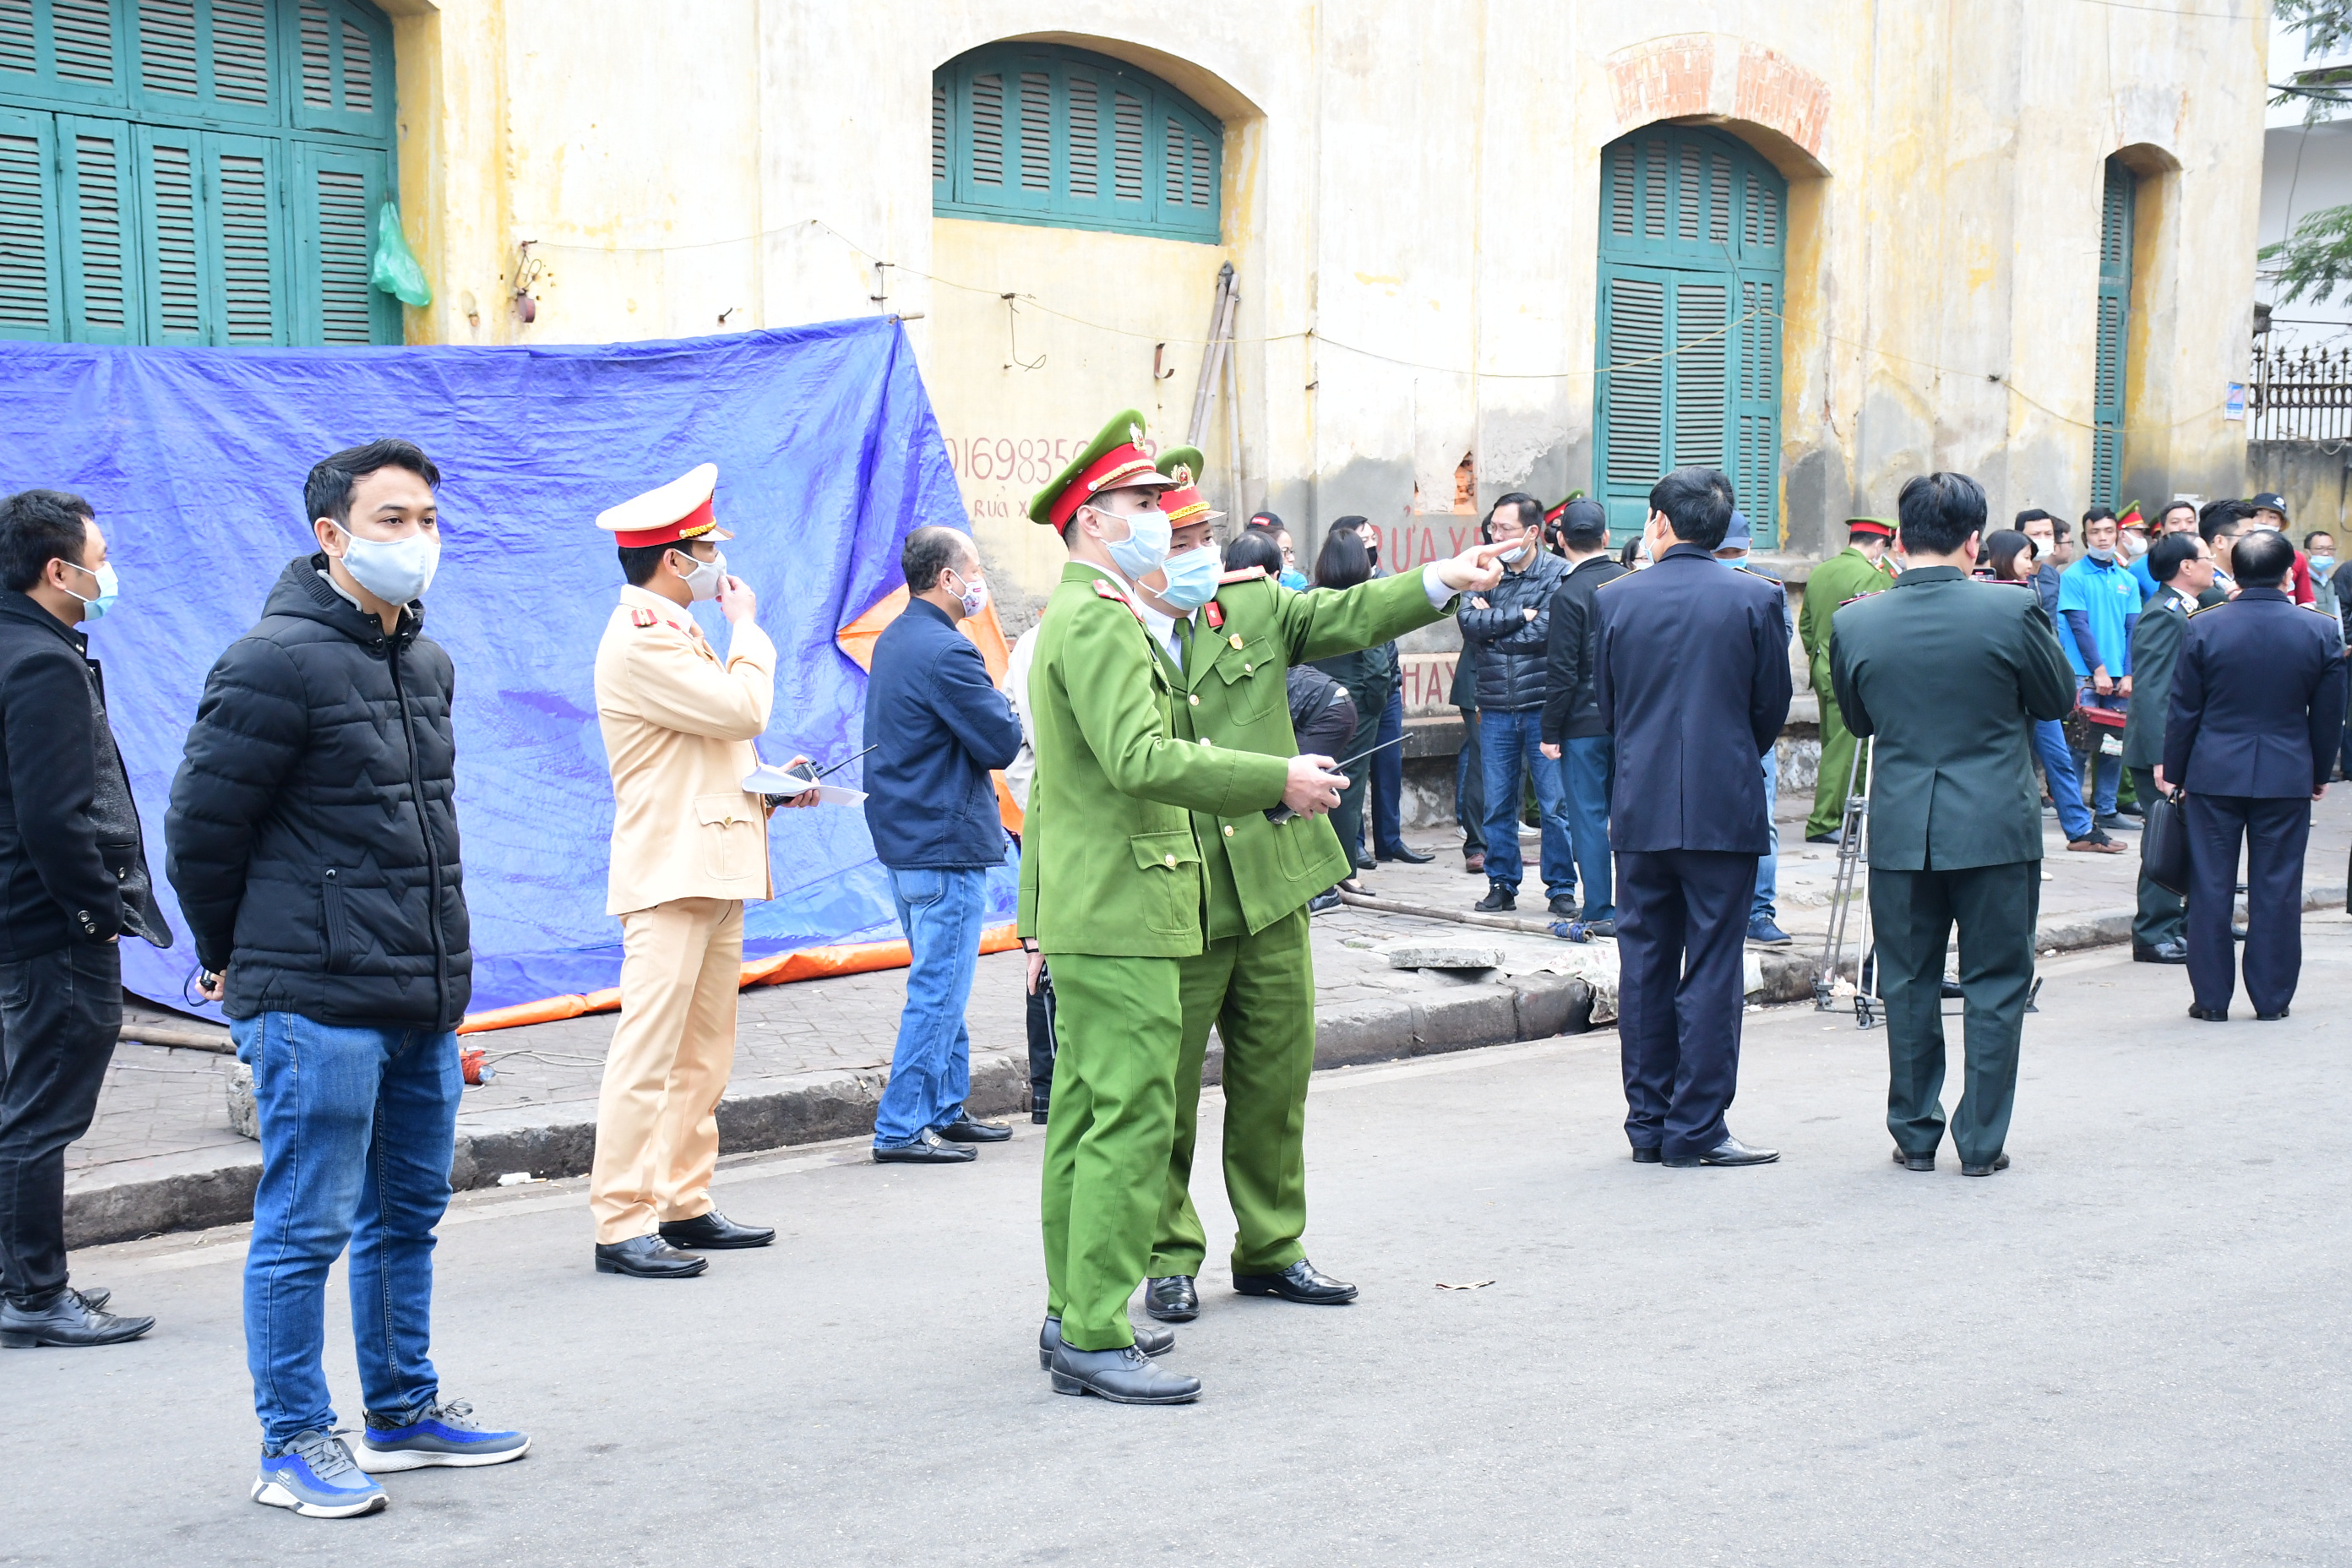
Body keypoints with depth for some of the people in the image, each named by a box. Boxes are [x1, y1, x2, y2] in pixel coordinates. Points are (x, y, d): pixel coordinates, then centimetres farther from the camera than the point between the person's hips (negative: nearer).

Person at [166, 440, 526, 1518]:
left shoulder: (427, 663, 13)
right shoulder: (278, 663, -13)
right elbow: (201, 824, -9)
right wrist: (233, 959, 3)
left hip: (425, 1000, 8)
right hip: (317, 1004, -8)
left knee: (408, 1215, 17)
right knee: (305, 1228, -1)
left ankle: (402, 1412, 30)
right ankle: (294, 1447, 9)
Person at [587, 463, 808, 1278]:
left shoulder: (677, 633, 21)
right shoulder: (640, 642, -13)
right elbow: (741, 709, -19)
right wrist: (746, 629, -4)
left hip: (714, 869, 11)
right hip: (669, 874, -11)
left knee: (703, 1054, 11)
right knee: (648, 1053, -11)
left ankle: (685, 1206, 17)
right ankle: (621, 1225, -10)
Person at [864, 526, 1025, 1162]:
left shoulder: (892, 641, 12)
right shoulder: (947, 652, -19)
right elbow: (1002, 744, -17)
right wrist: (1002, 704, 2)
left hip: (904, 842, 10)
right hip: (947, 847, -10)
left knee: (941, 986, 18)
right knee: (937, 992, -5)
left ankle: (944, 1111, 25)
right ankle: (901, 1128, -2)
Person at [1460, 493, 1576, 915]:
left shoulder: (1559, 574, -2)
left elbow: (1542, 633, -13)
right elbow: (1468, 622, -6)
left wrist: (1492, 625, -5)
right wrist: (1519, 616, -11)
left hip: (1543, 708, -3)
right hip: (1495, 710, 4)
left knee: (1555, 805, -1)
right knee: (1497, 805, 7)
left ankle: (1562, 888, 8)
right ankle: (1501, 885, 18)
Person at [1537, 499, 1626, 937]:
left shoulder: (1568, 594, -13)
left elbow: (1561, 671, -14)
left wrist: (1551, 732, -7)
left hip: (1584, 722, -5)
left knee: (1588, 817, 0)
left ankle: (1599, 912, 0)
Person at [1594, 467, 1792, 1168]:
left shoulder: (1614, 599, 0)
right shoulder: (1757, 600, -5)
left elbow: (1605, 707, 8)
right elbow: (1773, 707, 3)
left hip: (1640, 810, 2)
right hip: (1724, 807, -2)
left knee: (1644, 965, 9)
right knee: (1711, 970, 1)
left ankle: (1648, 1123, 14)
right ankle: (1696, 1129, 2)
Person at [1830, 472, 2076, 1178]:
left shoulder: (1854, 623, -5)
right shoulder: (2010, 611, -12)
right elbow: (2059, 698, 4)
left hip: (1900, 830, 2)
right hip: (1997, 827, -2)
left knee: (1908, 986, 13)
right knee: (1995, 986, 9)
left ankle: (1914, 1136, 18)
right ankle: (1982, 1141, 11)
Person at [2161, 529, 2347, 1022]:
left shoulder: (2202, 627, -6)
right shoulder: (2320, 631, -4)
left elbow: (2183, 709, -1)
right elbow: (2329, 715, 3)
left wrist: (2173, 772, 9)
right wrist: (2320, 773, 16)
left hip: (2214, 774, 0)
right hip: (2287, 777, 0)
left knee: (2211, 887, 6)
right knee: (2277, 889, 7)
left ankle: (2211, 998, 9)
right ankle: (2271, 997, 11)